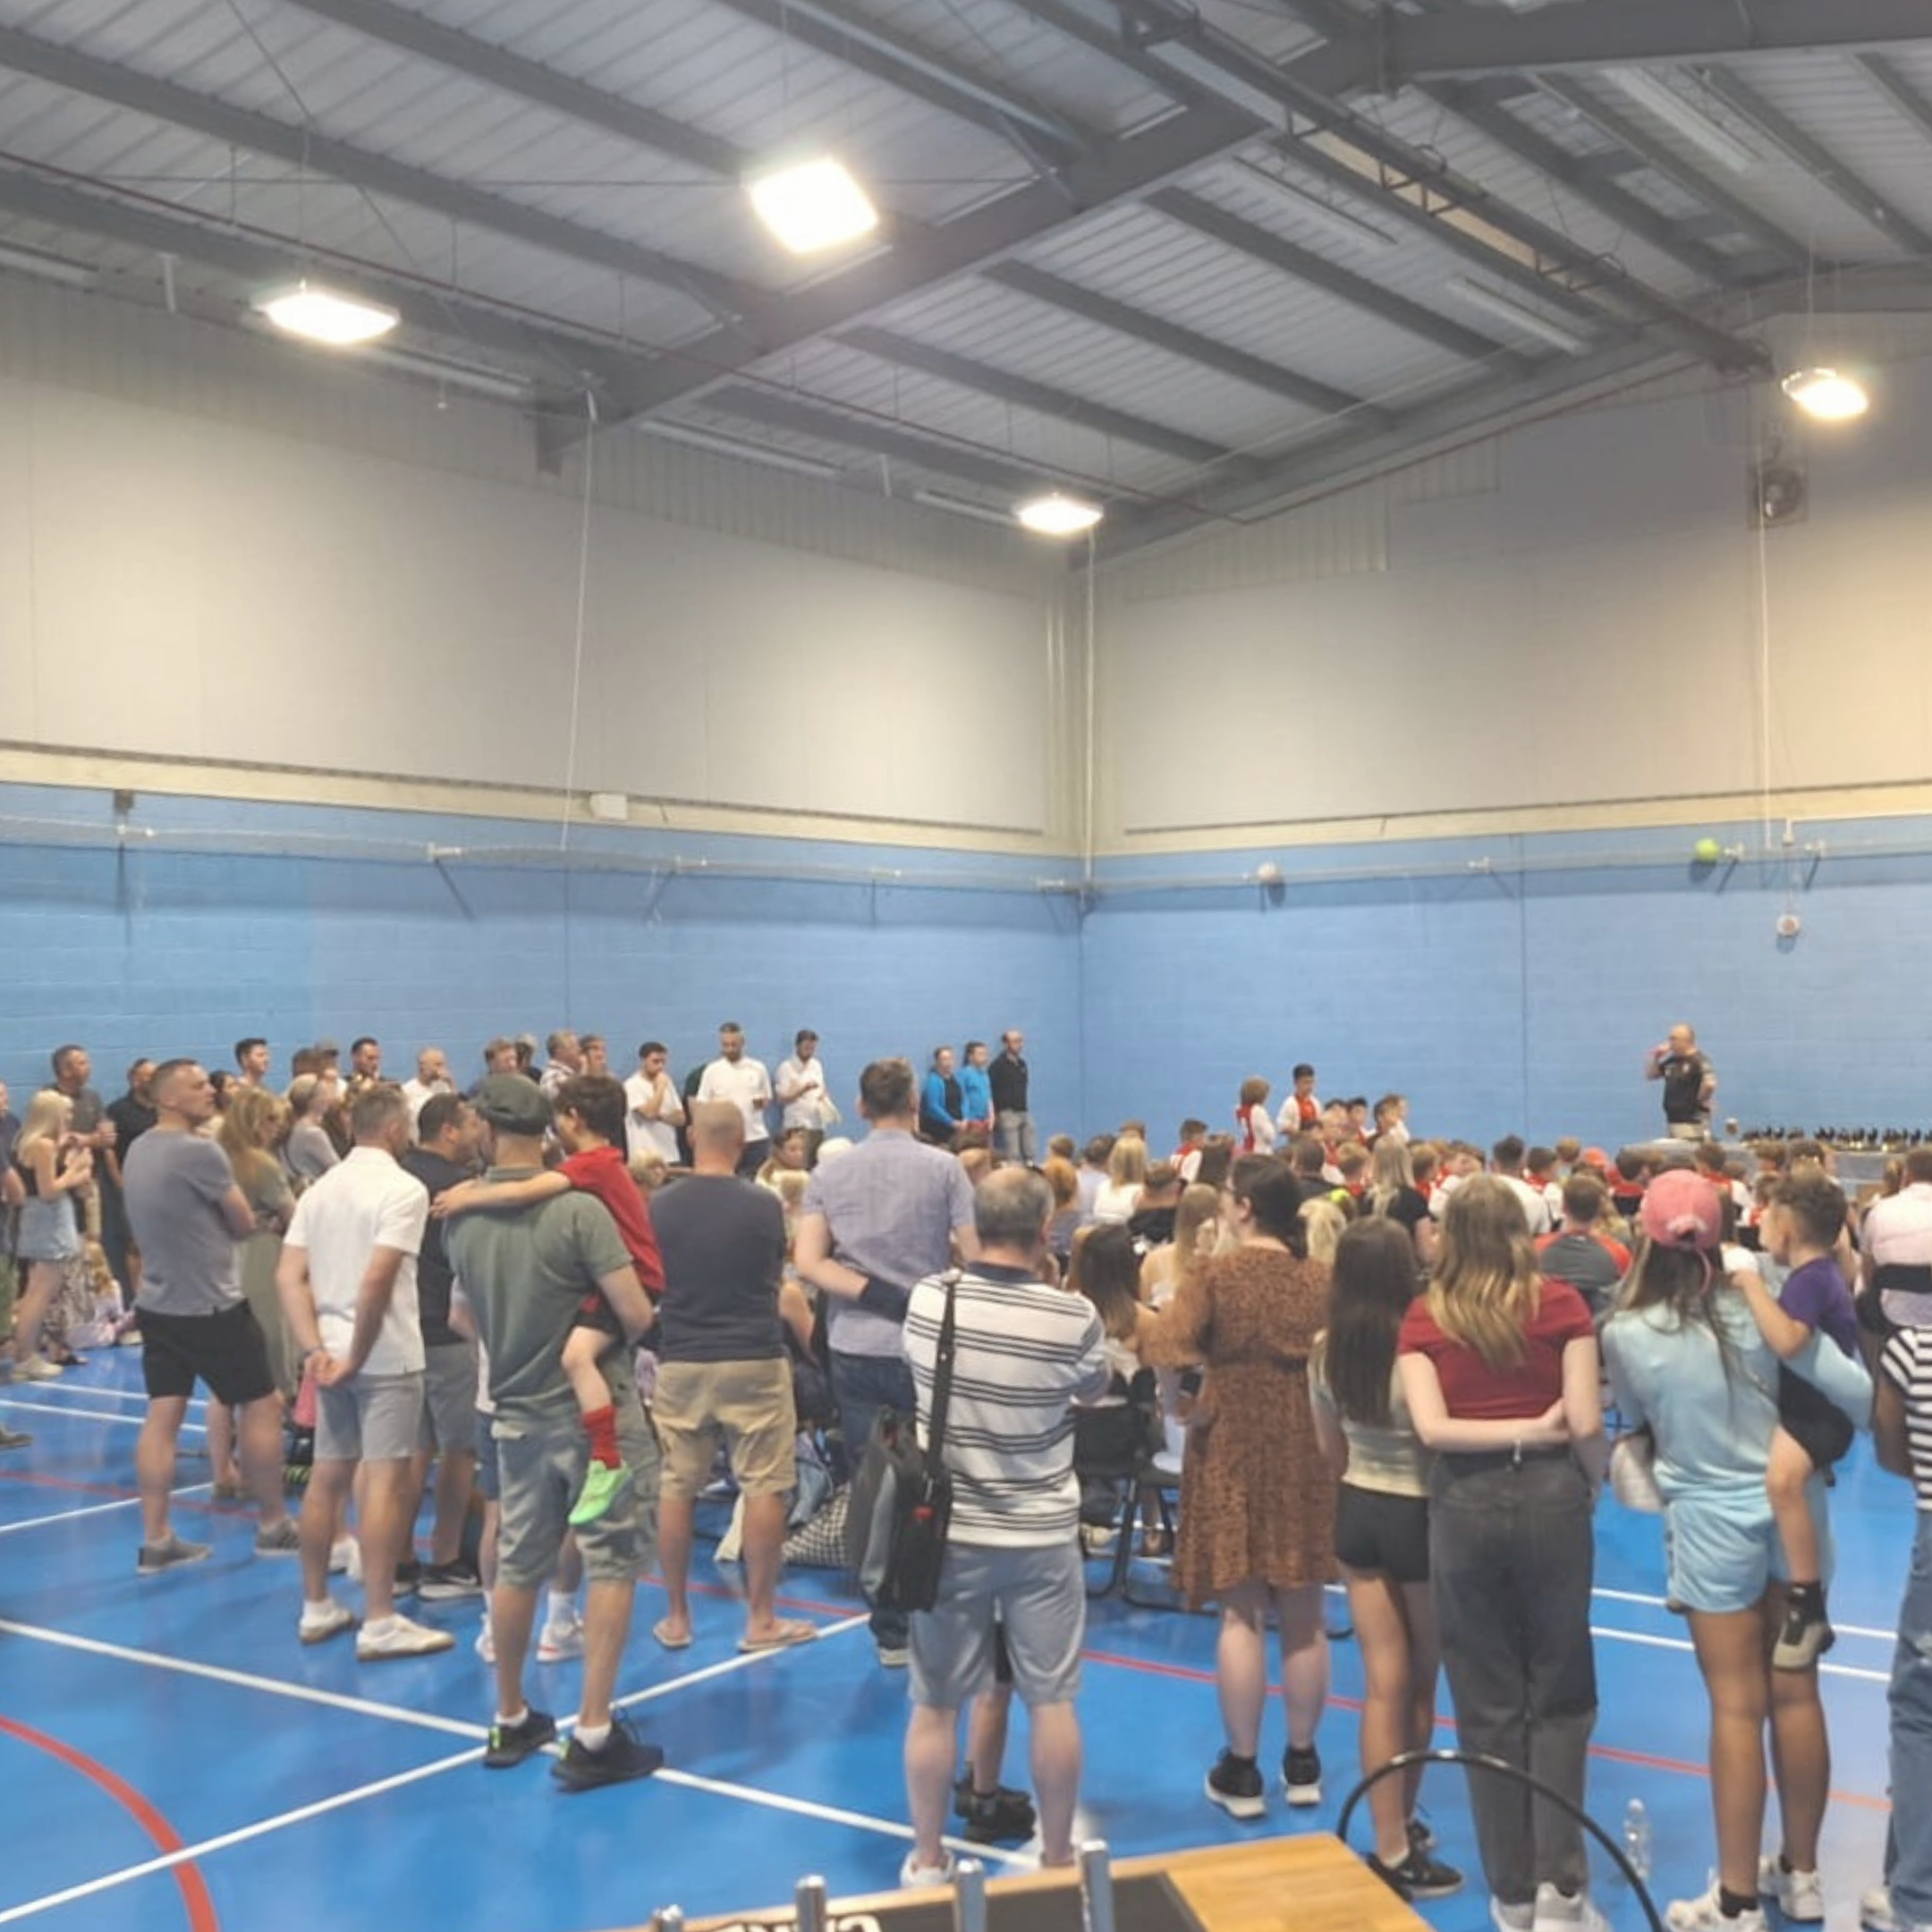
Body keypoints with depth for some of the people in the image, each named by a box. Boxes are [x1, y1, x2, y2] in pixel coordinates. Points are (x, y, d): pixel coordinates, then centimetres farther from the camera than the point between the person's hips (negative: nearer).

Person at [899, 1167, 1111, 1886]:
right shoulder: (1074, 1318, -16)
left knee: (934, 1704, 12)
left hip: (948, 1531, 2)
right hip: (1041, 1535, -1)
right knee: (1052, 1701, 11)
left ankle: (927, 1859, 23)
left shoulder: (927, 1302, -9)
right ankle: (1058, 1859, 22)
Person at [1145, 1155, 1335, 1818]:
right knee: (1303, 1616, 13)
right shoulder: (1319, 1279, 0)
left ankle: (1242, 1770, 11)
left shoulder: (1214, 1276, -11)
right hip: (1305, 1449, 3)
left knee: (1241, 1614, 4)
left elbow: (1165, 1353, -23)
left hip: (1232, 1449, -3)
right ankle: (1302, 1762, 23)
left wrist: (1189, 1406, -9)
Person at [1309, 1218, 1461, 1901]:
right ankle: (1400, 1835, 29)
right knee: (1419, 1682, 15)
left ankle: (1391, 1841, 16)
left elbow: (1331, 1452, 8)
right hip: (1419, 1515, -4)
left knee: (1382, 1682, 10)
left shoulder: (1325, 1350, -4)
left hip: (1357, 1512, 4)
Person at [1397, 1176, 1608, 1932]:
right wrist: (1592, 1487, 12)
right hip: (1550, 1496, 0)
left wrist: (1520, 1429, -5)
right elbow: (1587, 1423, -5)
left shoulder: (1424, 1318, 0)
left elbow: (1431, 1427, -12)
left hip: (1464, 1506, 0)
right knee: (1560, 1694, 13)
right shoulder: (1560, 1303, -1)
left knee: (1487, 1704, 11)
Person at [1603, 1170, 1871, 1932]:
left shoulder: (1627, 1333, -14)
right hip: (1790, 1506, 3)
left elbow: (1633, 1421, 4)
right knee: (1797, 1694, 13)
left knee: (1737, 1707, 3)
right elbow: (1856, 1391, -10)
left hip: (1712, 1520, -3)